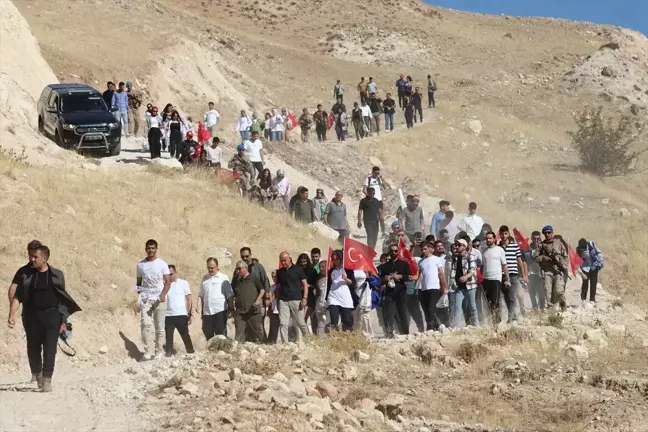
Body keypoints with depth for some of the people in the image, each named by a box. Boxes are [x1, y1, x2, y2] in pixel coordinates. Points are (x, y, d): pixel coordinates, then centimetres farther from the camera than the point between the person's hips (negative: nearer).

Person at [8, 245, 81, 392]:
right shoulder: (25, 273, 2)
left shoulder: (56, 275, 1)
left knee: (50, 348, -7)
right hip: (32, 316, 1)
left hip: (52, 316, -1)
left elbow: (63, 299, 5)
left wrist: (64, 321, 3)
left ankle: (46, 379, -6)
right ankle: (36, 374, 30)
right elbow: (17, 296, 2)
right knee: (33, 348, 9)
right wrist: (12, 315, -10)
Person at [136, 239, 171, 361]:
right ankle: (148, 351, -11)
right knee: (146, 325, -12)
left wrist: (163, 294, -18)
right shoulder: (140, 265, 9)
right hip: (145, 298, 1)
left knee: (160, 327, 1)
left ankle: (159, 352, 7)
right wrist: (139, 290, -5)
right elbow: (139, 282, 17)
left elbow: (167, 282, -2)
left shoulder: (162, 264, 2)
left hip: (159, 299, -1)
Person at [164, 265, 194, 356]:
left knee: (186, 337, 1)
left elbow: (188, 299, 3)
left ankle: (191, 354, 6)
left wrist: (189, 314, -3)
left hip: (181, 315, -2)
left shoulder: (183, 283, 3)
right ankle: (168, 355, 9)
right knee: (169, 338, 5)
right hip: (168, 316, 2)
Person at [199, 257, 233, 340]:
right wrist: (201, 311, 14)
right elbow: (202, 296, 16)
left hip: (220, 311, -4)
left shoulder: (223, 278, -1)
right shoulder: (204, 279, 12)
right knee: (208, 333, 5)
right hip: (207, 311, 4)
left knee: (221, 334, -3)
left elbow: (229, 295, 0)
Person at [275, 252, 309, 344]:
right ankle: (284, 344, -4)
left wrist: (304, 298, -8)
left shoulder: (298, 269, 3)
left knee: (301, 323, 0)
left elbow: (305, 284, 1)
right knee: (283, 324, -5)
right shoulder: (280, 272, 13)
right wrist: (277, 298, 10)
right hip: (283, 301, 3)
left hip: (296, 300, -3)